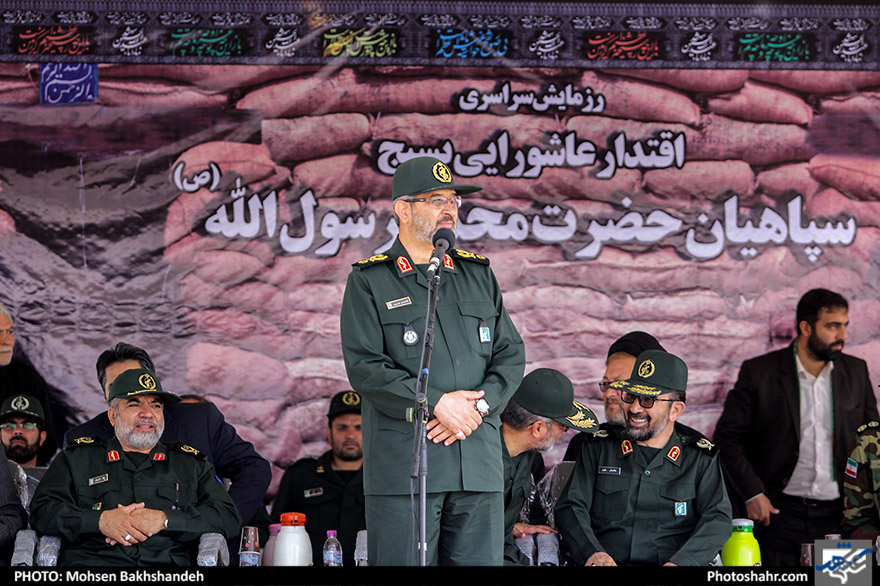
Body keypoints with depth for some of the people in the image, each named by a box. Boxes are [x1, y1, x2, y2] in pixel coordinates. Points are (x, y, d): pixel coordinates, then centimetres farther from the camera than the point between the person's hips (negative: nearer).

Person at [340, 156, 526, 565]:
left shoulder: (478, 275, 18)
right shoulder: (370, 281, 3)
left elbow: (511, 355, 13)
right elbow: (364, 367, -7)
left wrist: (479, 405, -6)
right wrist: (438, 404, -14)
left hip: (478, 464, 4)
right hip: (402, 464, -4)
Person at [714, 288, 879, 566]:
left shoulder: (856, 371, 8)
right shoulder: (759, 372, -2)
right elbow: (728, 436, 0)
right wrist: (752, 493, -8)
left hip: (839, 512, 3)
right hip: (781, 512, -2)